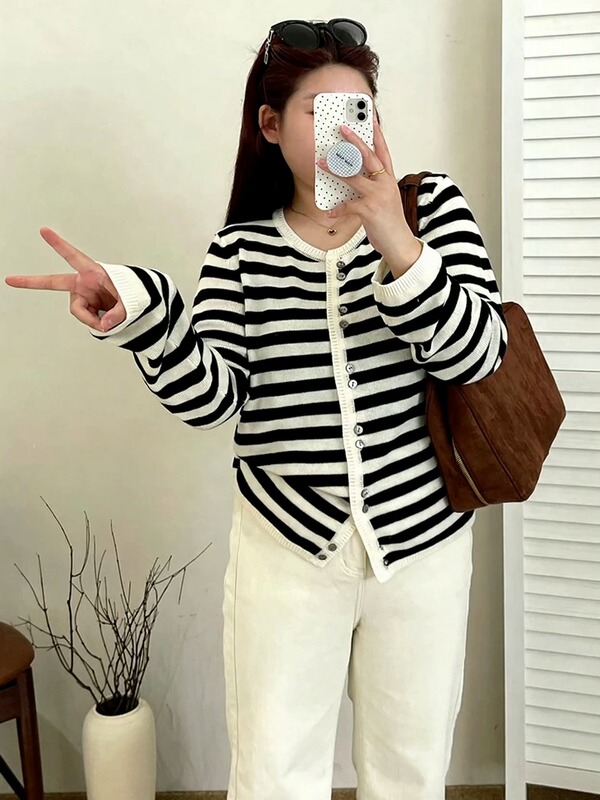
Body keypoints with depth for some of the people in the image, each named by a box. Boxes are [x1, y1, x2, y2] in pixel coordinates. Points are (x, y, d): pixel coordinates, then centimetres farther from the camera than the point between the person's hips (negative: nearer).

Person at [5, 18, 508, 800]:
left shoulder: (431, 206, -2)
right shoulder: (241, 247, 0)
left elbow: (475, 354, -14)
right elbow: (211, 397, -10)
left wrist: (398, 244, -29)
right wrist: (138, 312, -27)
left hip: (424, 541, 1)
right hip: (287, 549, 0)